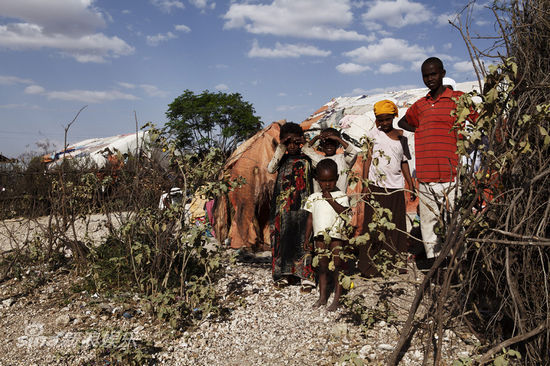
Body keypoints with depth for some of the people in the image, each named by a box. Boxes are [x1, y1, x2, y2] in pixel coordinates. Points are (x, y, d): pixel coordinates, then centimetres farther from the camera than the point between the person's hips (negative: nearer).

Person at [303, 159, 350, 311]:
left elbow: (344, 212, -17)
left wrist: (330, 200, -21)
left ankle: (337, 299, 8)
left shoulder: (341, 196, -3)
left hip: (337, 235, -3)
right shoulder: (314, 198, 8)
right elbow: (310, 218, 11)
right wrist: (307, 238, 10)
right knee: (323, 267, 11)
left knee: (337, 267, 0)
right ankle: (322, 297, 20)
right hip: (320, 236, 4)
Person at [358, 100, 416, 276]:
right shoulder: (373, 134, 3)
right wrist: (365, 184, -7)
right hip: (376, 186, -4)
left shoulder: (401, 137, 13)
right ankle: (367, 265, 3)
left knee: (396, 226, 6)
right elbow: (367, 159, 1)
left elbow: (404, 162, 18)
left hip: (396, 187, 4)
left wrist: (411, 185, 14)